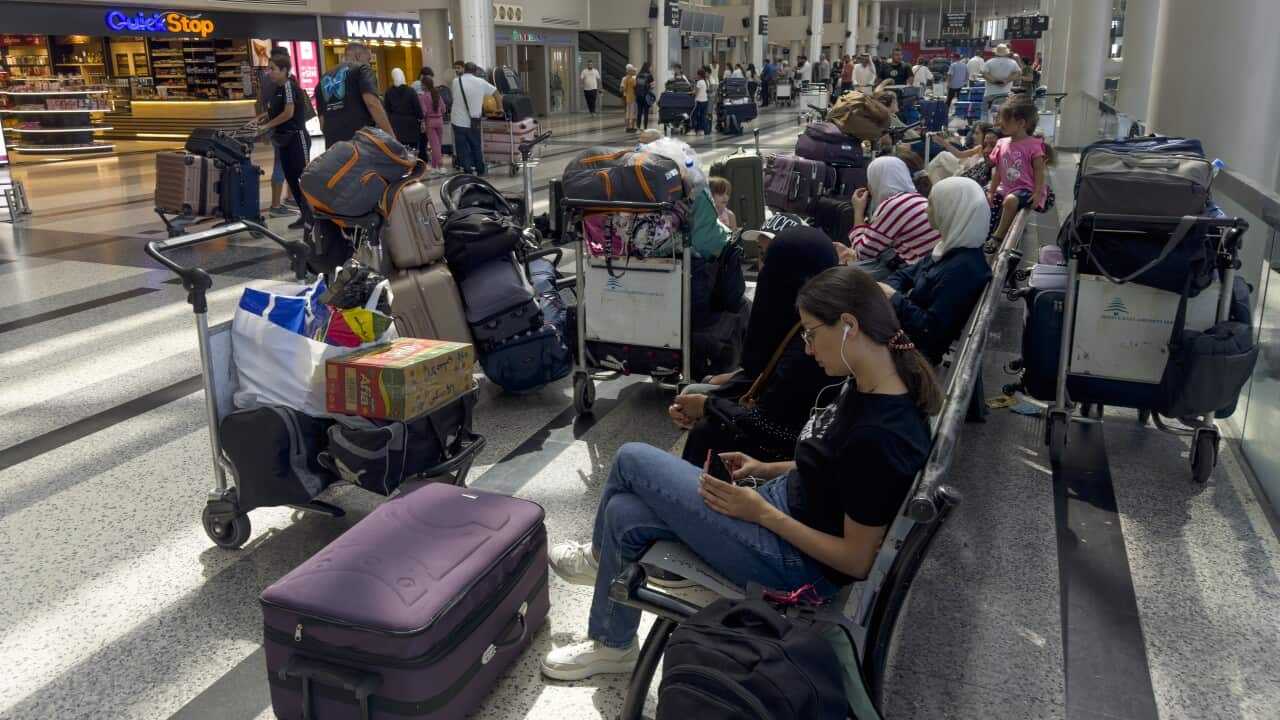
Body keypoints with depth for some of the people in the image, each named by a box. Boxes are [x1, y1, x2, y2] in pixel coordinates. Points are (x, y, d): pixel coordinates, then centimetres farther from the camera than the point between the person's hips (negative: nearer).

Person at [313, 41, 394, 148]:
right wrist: (390, 136, -14)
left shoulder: (323, 80, 22)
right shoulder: (361, 69, 3)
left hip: (333, 143, 6)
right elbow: (372, 103, -13)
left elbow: (322, 120, 21)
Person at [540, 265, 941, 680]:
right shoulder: (865, 385, -3)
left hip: (798, 562, -9)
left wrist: (761, 513, -19)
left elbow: (857, 560, -23)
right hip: (787, 500, 9)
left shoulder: (880, 435, -31)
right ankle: (612, 645, 29)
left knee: (632, 460, -6)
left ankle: (600, 556, 25)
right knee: (624, 515, 4)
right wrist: (767, 470, 5)